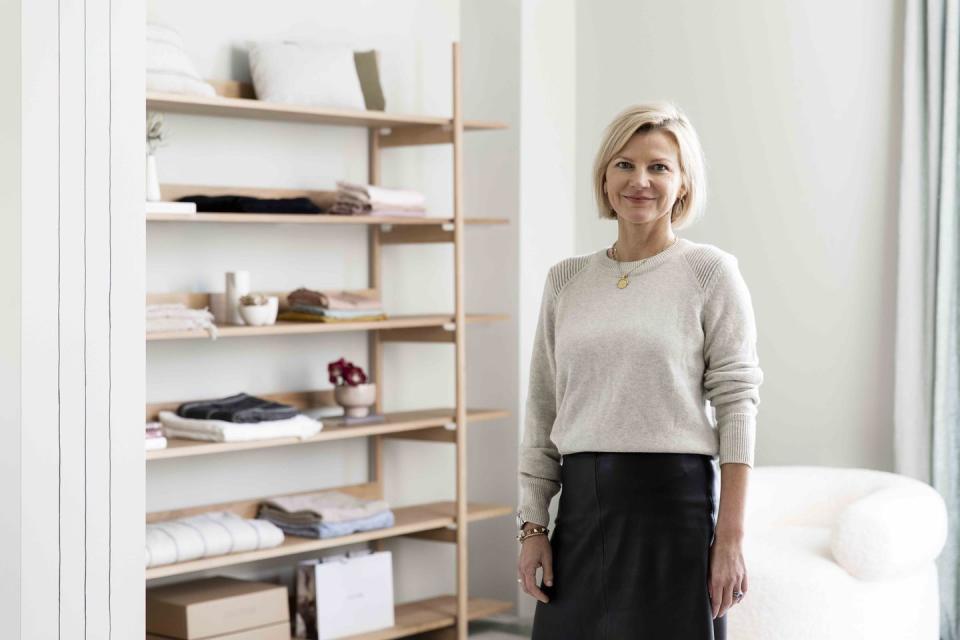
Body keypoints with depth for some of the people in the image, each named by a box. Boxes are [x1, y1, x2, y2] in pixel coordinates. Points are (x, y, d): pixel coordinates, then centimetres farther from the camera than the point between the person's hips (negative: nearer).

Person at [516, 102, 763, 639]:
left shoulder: (710, 272, -2)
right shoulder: (566, 279, 10)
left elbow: (737, 406, -6)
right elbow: (542, 411, 11)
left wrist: (731, 538, -11)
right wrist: (532, 525, 6)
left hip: (673, 501, -3)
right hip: (583, 507, 4)